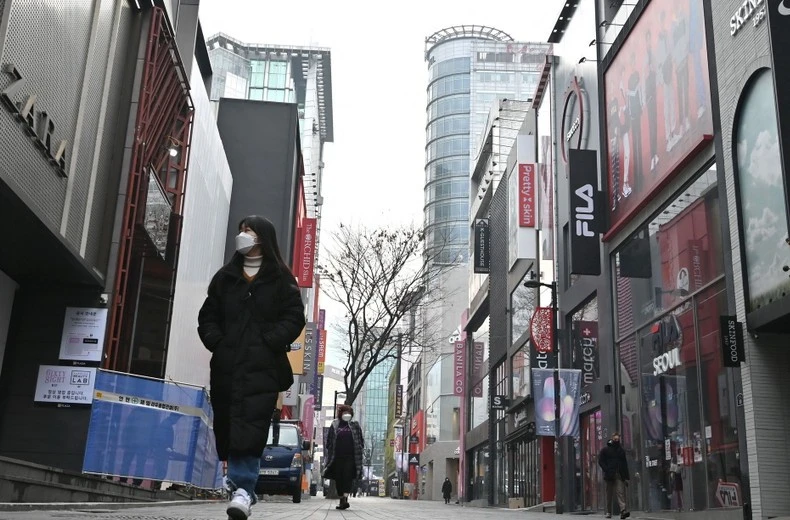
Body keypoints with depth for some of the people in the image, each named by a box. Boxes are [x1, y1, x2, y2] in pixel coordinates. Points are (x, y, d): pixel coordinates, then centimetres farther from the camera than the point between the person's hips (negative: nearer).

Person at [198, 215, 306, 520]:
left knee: (251, 425, -14)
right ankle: (242, 483, 18)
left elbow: (294, 318, -1)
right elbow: (208, 316, 17)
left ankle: (242, 487, -18)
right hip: (226, 363, 5)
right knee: (226, 424, 4)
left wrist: (267, 343, -13)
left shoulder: (281, 278, 7)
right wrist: (217, 342, -1)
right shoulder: (225, 277, 19)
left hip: (262, 365, -4)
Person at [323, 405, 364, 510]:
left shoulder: (355, 425, 9)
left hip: (350, 457, -2)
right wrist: (329, 453, 6)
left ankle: (345, 498, -22)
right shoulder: (335, 425, 10)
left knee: (348, 477, -14)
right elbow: (329, 440, 13)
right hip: (337, 457, 2)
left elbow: (361, 441, 12)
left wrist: (360, 451, 3)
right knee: (338, 478, 4)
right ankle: (341, 499, 14)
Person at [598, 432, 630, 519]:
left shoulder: (621, 450, 16)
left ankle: (623, 511, -26)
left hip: (619, 476, 2)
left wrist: (626, 477, 9)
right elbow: (600, 461, 1)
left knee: (621, 492, -14)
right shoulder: (606, 449, 6)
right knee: (609, 495, 6)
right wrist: (607, 470, -13)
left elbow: (625, 464, 16)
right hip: (610, 475, -1)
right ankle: (608, 512, 14)